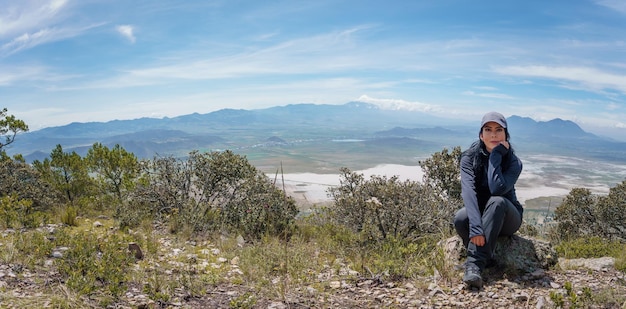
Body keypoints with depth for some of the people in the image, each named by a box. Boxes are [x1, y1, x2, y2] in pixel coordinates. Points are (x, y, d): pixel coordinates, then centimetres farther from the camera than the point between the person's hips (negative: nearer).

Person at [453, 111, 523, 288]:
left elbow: (497, 189, -33)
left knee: (497, 201, -37)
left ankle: (475, 262, -38)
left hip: (506, 218, 0)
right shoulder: (469, 157, -12)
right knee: (460, 218, -35)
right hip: (478, 213, 1)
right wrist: (475, 227, -42)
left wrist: (496, 155, -25)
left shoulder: (513, 162, -13)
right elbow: (468, 191, -28)